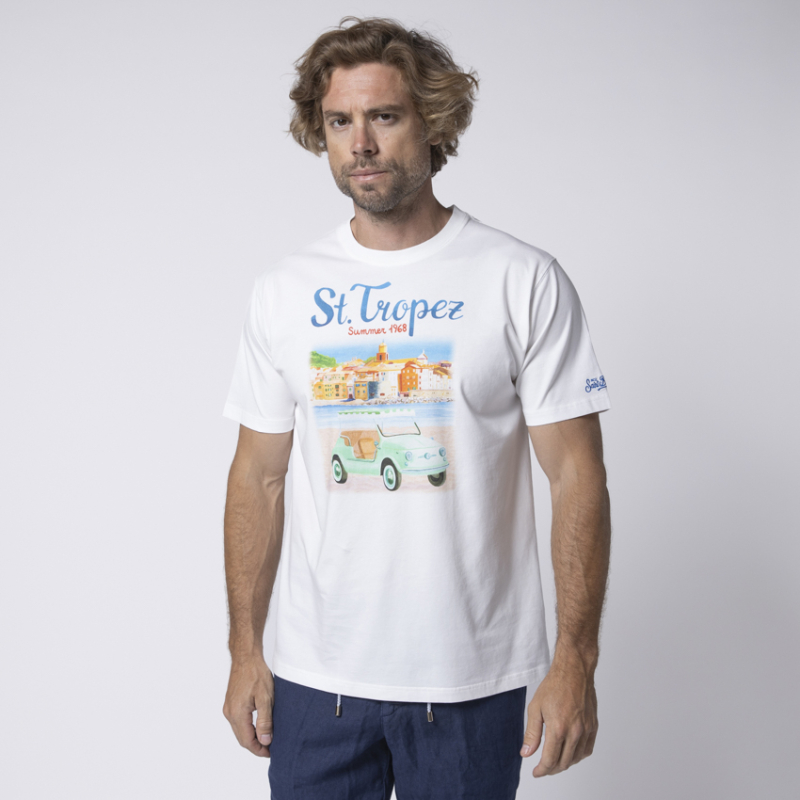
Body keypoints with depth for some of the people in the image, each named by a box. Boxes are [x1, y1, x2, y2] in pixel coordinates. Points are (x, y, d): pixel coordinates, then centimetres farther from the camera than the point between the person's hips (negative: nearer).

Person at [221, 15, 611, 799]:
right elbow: (259, 476, 7)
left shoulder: (525, 281, -6)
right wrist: (244, 649, 5)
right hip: (314, 677, 3)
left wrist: (576, 657, -13)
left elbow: (576, 476, -7)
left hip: (472, 681, -2)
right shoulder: (283, 289, 3)